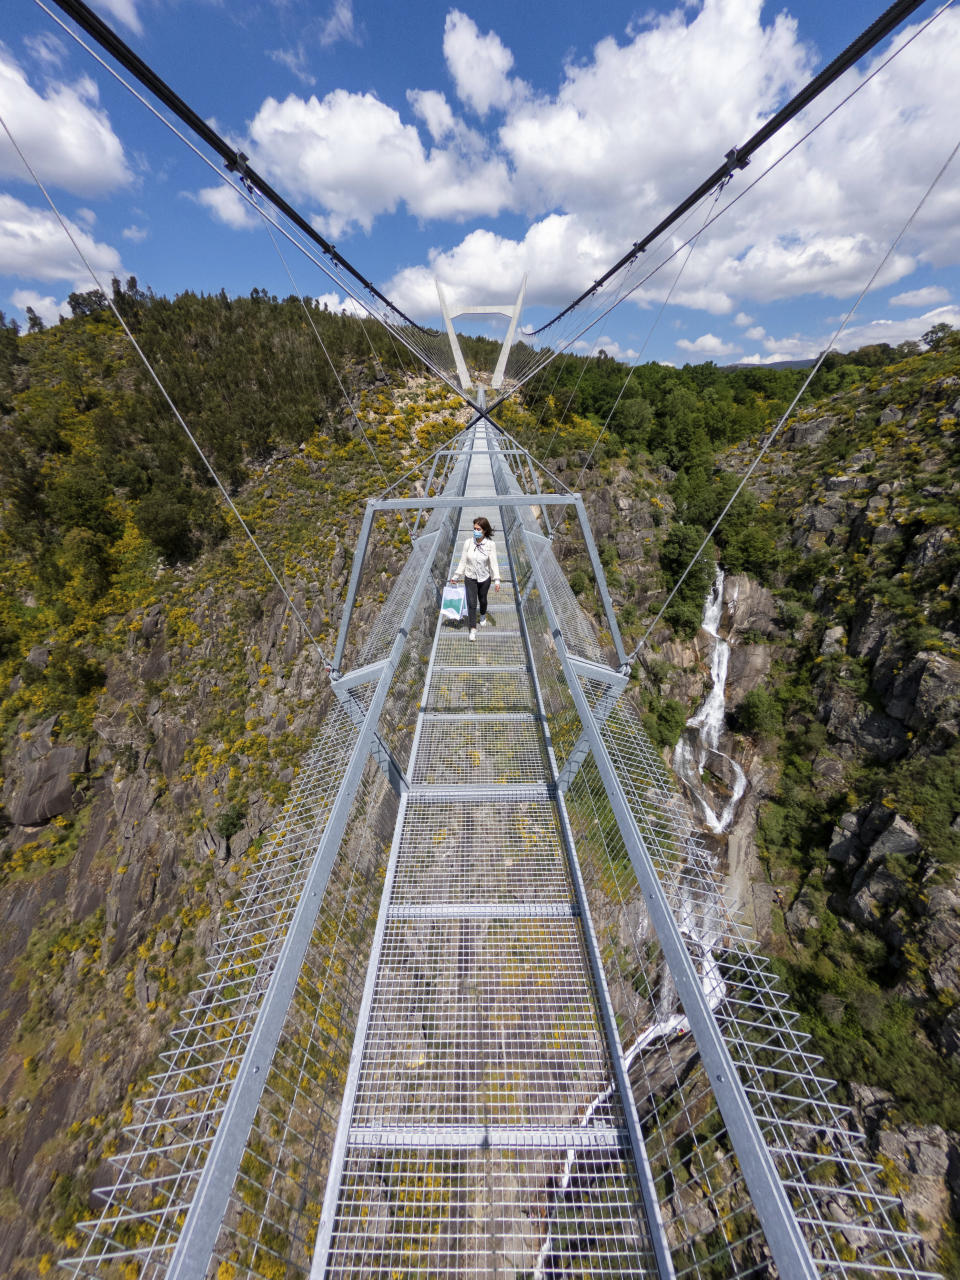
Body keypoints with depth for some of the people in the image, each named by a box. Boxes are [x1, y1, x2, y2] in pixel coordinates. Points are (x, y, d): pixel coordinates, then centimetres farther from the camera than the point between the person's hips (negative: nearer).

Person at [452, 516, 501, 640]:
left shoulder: (491, 544, -15)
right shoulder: (468, 542, -12)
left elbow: (493, 563, -12)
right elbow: (463, 561, -4)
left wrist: (496, 580, -16)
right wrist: (455, 576, -2)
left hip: (484, 578, 0)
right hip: (470, 578, 0)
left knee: (482, 600, 20)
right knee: (471, 603, -2)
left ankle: (483, 616, 53)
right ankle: (473, 629, 10)